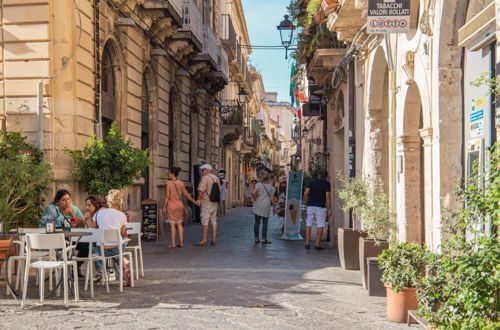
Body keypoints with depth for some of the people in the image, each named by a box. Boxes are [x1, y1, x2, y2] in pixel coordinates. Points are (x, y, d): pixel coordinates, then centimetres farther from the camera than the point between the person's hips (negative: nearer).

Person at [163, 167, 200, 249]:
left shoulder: (168, 183, -13)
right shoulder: (181, 183, 1)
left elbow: (167, 196, -14)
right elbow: (186, 194, 1)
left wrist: (164, 207, -7)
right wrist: (195, 202, 11)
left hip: (171, 206, -5)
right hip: (180, 205, 5)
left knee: (172, 224, 0)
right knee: (179, 224, 12)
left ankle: (172, 244, 2)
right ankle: (181, 243, 12)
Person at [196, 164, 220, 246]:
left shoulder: (205, 178, -11)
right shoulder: (216, 178, 12)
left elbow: (201, 190, -17)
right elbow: (219, 190, 15)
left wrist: (198, 199, -4)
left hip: (206, 203, -7)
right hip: (215, 203, 7)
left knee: (204, 221, -5)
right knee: (213, 221, 9)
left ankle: (204, 240, -6)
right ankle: (214, 239, 9)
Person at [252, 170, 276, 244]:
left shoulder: (258, 185, -4)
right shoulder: (271, 187, 5)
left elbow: (254, 193, -21)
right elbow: (272, 200, 3)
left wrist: (255, 200, -6)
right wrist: (272, 203, 21)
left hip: (258, 206, -1)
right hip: (266, 206, 1)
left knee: (257, 222, 6)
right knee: (265, 223, 7)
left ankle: (256, 238, 10)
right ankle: (264, 239, 8)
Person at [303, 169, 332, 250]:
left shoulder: (312, 182, 7)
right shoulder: (327, 184, -4)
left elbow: (305, 194, 4)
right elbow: (328, 197, -10)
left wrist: (306, 203, 15)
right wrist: (329, 209, -6)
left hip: (311, 206, 4)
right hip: (321, 207, -3)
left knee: (308, 224, 10)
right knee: (320, 226, 2)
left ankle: (307, 243, 7)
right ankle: (318, 244, 0)